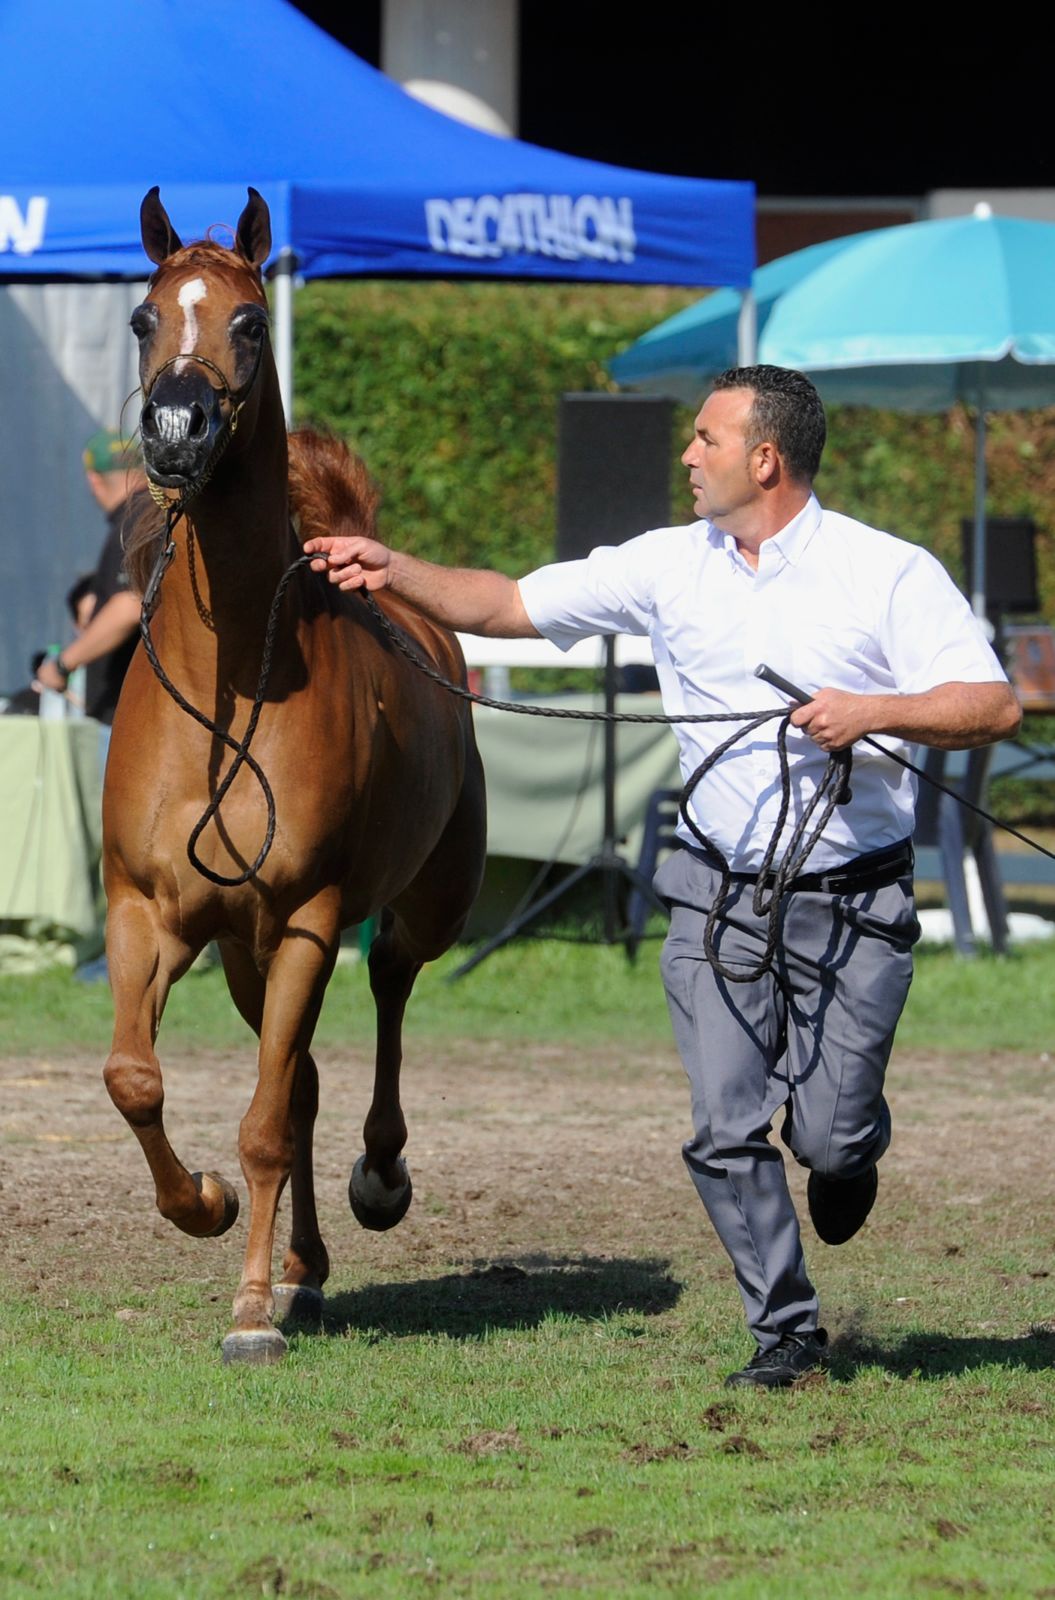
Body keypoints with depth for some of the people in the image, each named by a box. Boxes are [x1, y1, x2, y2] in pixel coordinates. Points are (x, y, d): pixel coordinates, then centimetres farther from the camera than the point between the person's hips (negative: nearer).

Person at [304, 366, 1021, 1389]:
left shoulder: (889, 575, -7)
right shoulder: (669, 567, 5)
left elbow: (994, 709, -11)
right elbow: (510, 607, 9)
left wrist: (875, 711, -25)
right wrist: (396, 573, -3)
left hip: (853, 908, -3)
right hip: (719, 900, 3)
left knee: (826, 1137, -5)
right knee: (726, 1133, -4)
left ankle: (848, 1144, 33)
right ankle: (786, 1333, 12)